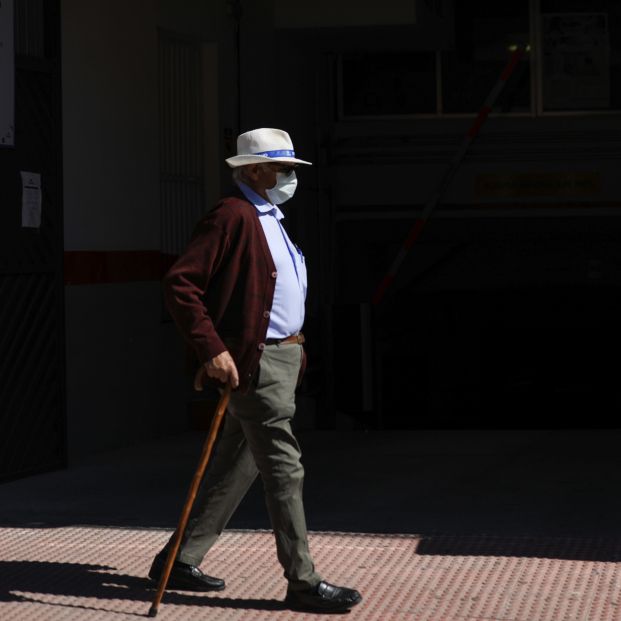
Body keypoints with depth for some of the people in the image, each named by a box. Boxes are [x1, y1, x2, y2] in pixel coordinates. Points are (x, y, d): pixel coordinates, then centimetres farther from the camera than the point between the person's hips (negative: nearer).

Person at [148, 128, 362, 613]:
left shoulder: (270, 219, 18)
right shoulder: (233, 217, -13)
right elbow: (180, 283, -19)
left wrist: (295, 347, 18)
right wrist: (211, 349, -24)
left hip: (283, 356, 10)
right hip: (254, 363, -10)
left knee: (236, 468, 13)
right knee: (284, 469, -7)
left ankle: (179, 560, 22)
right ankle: (303, 582, -2)